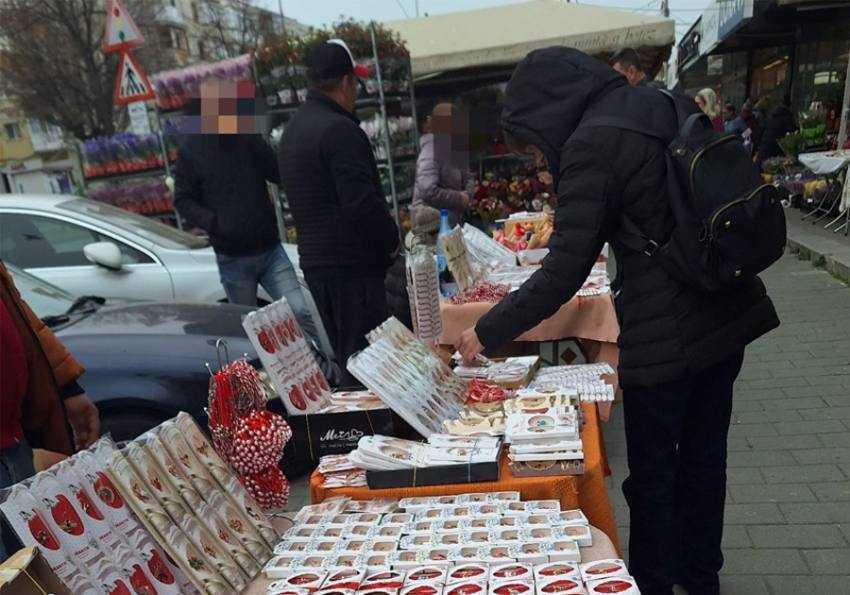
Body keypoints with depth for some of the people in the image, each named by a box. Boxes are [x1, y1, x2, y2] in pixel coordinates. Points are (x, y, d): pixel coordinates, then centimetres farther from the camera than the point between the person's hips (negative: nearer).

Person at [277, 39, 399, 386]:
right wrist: (392, 240, -7)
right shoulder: (339, 129, -14)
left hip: (313, 260, 10)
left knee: (346, 357, 19)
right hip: (351, 262, -10)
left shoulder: (292, 131, 17)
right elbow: (362, 202, -23)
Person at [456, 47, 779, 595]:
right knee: (705, 456, 22)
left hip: (663, 334, -8)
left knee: (653, 472, 12)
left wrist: (488, 334, -10)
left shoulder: (590, 146, -18)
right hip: (729, 313, 8)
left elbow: (563, 276, -21)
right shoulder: (671, 104, 6)